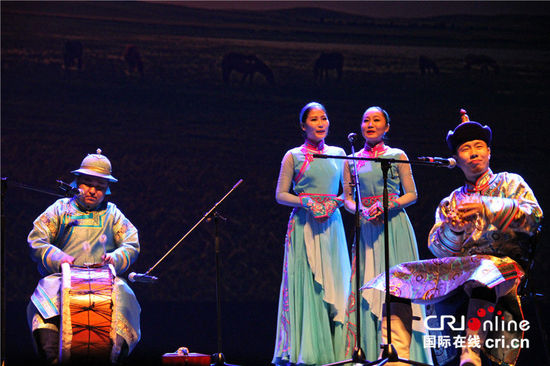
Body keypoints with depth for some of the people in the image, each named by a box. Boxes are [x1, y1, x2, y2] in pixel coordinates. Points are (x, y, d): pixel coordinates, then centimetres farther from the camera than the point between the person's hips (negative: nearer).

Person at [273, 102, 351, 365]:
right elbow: (281, 195, 3)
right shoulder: (293, 156, 4)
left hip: (332, 224, 3)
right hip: (304, 226, -3)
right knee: (306, 285, -7)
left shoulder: (338, 154, 13)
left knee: (334, 284, -1)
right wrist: (305, 202, -12)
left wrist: (338, 202, -4)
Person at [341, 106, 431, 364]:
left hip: (394, 225, -2)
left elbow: (411, 195, 3)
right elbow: (347, 198, 12)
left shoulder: (397, 156, 5)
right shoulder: (352, 161, 12)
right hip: (366, 227, 3)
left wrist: (386, 205, -13)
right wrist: (363, 211, -8)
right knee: (366, 283, -4)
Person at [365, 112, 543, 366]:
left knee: (486, 269, -41)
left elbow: (534, 216, -3)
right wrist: (453, 230, -10)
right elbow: (438, 248, 13)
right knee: (400, 277, -16)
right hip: (455, 267, 5)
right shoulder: (450, 202, 26)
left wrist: (487, 207, -17)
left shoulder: (508, 183, 16)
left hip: (500, 261, -5)